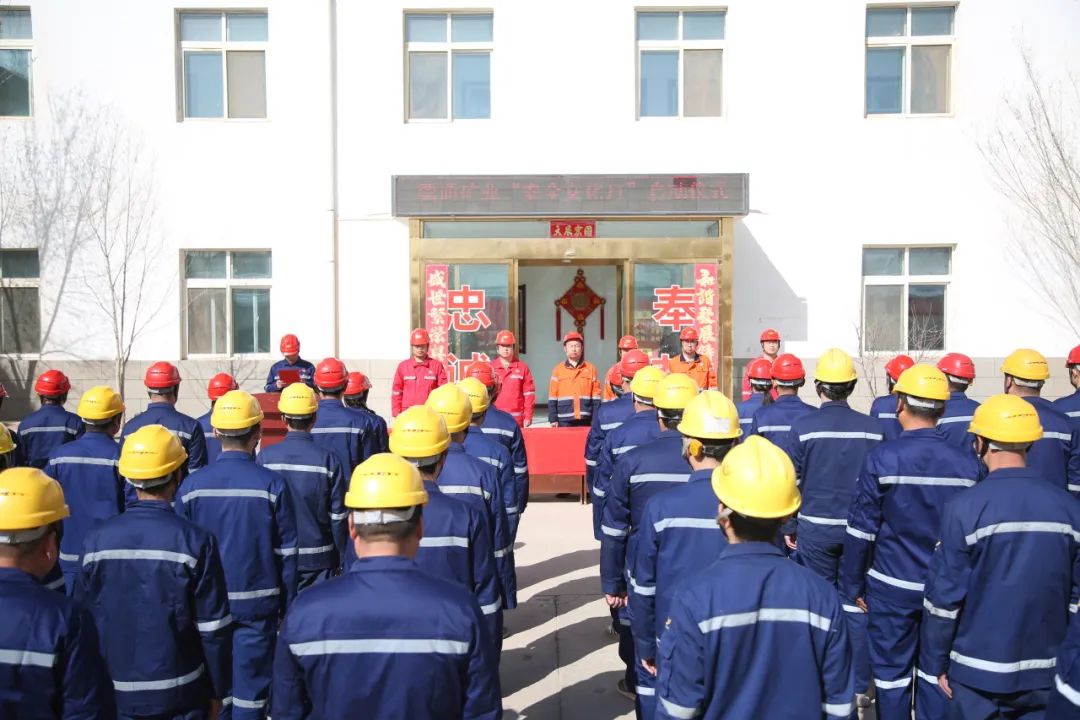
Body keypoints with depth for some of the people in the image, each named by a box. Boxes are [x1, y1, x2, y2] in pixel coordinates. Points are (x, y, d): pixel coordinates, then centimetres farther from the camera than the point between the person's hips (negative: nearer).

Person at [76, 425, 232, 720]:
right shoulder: (195, 541, -18)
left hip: (114, 693, 3)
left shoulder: (97, 540, -9)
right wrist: (218, 691, 0)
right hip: (180, 694, -3)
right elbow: (214, 628, -14)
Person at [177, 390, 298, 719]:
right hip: (257, 604, -2)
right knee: (250, 689, 9)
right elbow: (286, 553, -8)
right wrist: (287, 606, 4)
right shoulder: (273, 484, -13)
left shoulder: (192, 485, -8)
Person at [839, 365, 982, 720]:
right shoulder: (967, 462, -5)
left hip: (892, 587, -3)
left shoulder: (883, 457, -15)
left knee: (892, 672, 11)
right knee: (938, 673, 17)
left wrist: (852, 585, -1)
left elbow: (861, 529, -12)